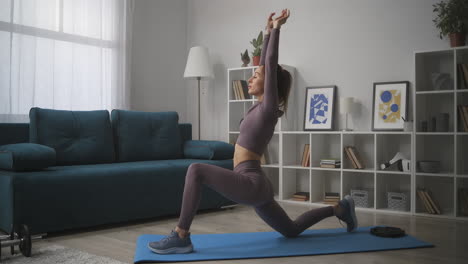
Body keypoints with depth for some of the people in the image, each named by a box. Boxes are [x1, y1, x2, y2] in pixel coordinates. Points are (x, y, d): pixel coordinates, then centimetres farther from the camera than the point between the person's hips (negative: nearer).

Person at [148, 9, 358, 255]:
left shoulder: (269, 107, -11)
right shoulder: (261, 105, 12)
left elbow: (271, 64, -14)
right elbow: (265, 63, 17)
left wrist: (276, 28, -8)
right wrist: (268, 31, 22)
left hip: (252, 183, -10)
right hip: (254, 185, 10)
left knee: (196, 170, -24)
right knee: (291, 230, 24)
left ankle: (180, 237, -20)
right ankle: (339, 208, 32)